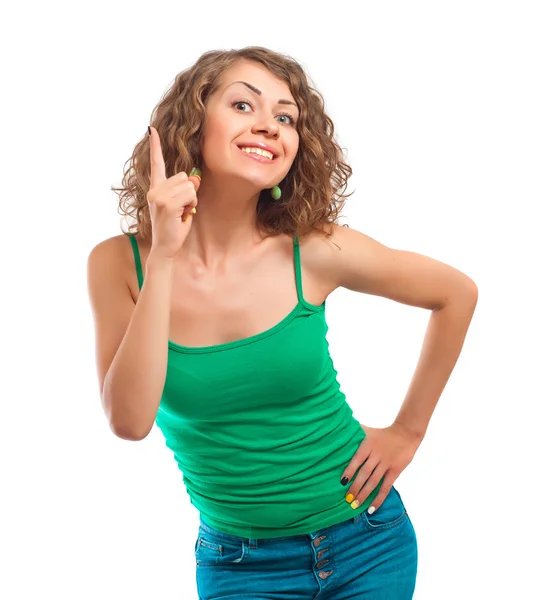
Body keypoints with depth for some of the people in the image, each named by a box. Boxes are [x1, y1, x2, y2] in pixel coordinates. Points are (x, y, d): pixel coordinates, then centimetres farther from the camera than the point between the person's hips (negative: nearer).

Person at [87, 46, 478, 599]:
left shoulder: (314, 251, -13)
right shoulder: (118, 263, -11)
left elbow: (457, 293, 0)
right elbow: (130, 421, -23)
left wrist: (408, 430, 1)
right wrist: (164, 258, -26)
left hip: (365, 540, 0)